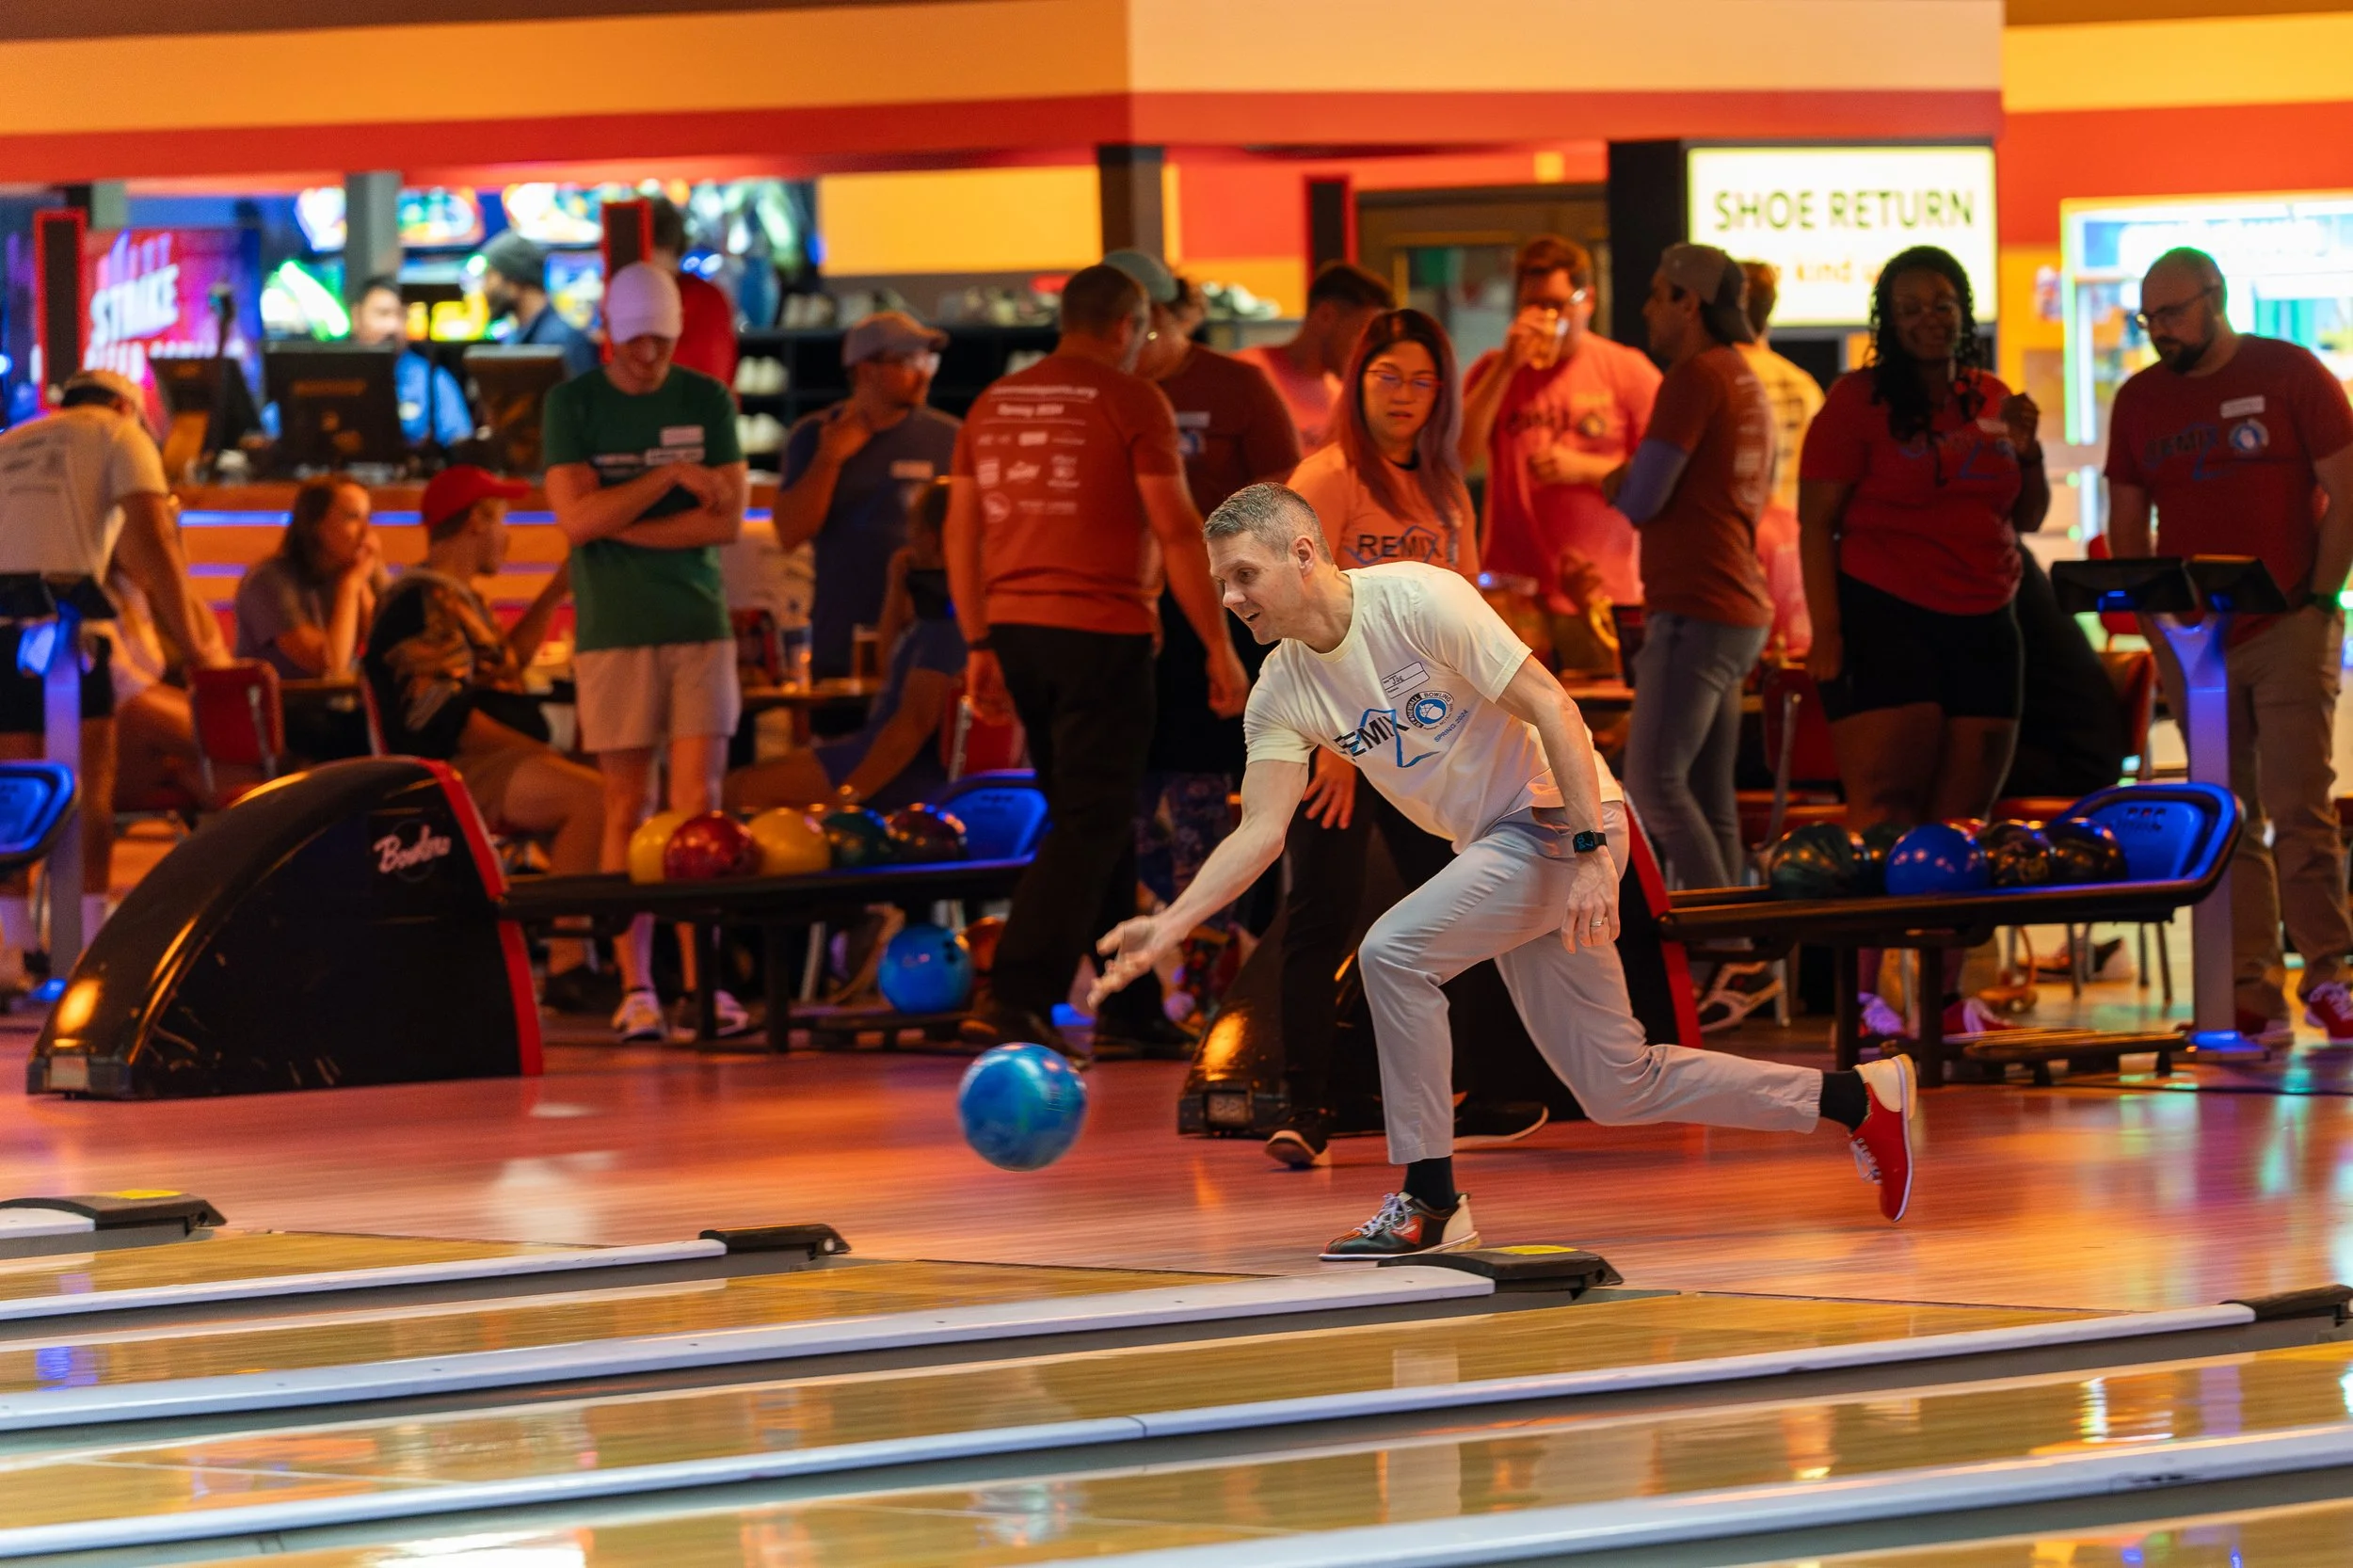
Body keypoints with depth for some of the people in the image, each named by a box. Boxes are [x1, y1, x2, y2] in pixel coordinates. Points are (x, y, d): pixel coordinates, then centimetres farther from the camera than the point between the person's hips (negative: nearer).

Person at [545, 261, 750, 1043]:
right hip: (613, 630, -1)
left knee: (699, 803, -5)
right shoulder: (572, 404, 2)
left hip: (700, 626, 1)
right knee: (628, 809, -1)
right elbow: (576, 517, -9)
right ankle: (636, 987, 0)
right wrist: (671, 479, -12)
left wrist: (619, 524, -8)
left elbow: (726, 520, -2)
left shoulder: (706, 400, 6)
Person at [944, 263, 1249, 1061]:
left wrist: (980, 646, 16)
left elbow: (962, 532, 12)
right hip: (1101, 632, -6)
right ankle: (1020, 996, -16)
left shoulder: (995, 404, 12)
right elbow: (1176, 532, -9)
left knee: (1093, 812, 18)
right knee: (1092, 822, -5)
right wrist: (1219, 647, -6)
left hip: (1018, 632, 6)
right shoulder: (1131, 402, -5)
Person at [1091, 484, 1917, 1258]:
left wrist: (1591, 853, -24)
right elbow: (1259, 833, -2)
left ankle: (1430, 1200, -14)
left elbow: (1551, 708, -19)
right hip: (1497, 845, 8)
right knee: (1618, 1089, 8)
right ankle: (1859, 1096, 22)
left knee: (1394, 951, -25)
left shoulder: (1416, 600, -19)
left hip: (1559, 818, -8)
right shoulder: (1283, 695, 1)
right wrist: (1168, 924, -17)